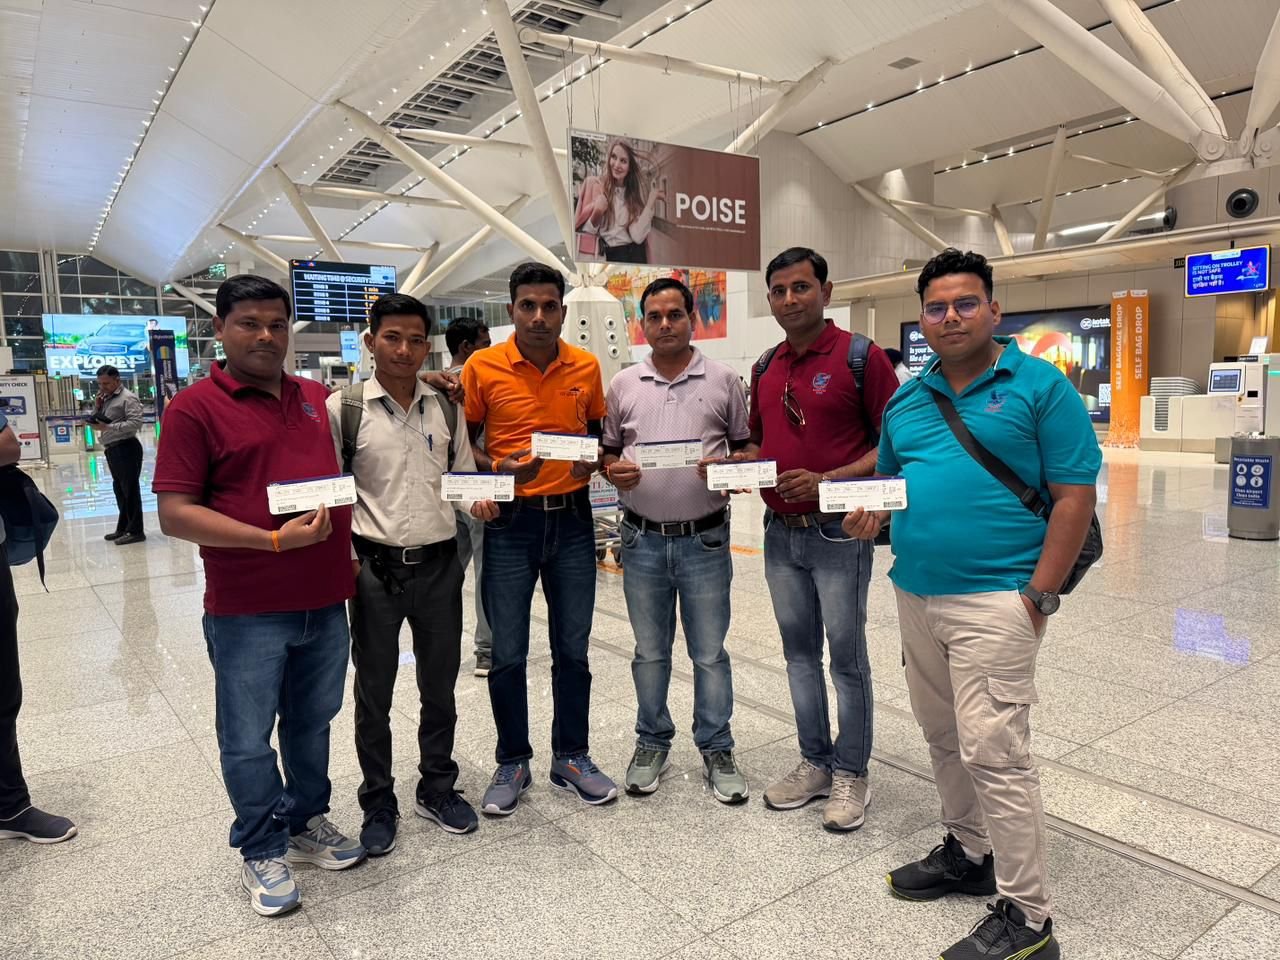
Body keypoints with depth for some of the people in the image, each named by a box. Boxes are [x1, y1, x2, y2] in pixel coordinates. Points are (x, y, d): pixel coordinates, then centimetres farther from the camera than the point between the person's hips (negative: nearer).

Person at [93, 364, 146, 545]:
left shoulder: (128, 398, -11)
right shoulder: (107, 399, 17)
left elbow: (136, 423, -22)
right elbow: (97, 419, 18)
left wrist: (111, 426, -26)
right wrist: (97, 405, 3)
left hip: (126, 448, -9)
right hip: (112, 449, 9)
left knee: (130, 490, -6)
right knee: (119, 489, 15)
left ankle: (135, 531, -2)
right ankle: (123, 528, 23)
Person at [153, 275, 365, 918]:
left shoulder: (319, 398, 8)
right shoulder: (195, 408, -8)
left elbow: (344, 474, 22)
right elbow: (176, 514, -13)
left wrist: (347, 547, 8)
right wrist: (275, 540, -20)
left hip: (325, 600, 5)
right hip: (246, 611, -4)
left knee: (312, 723, 19)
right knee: (248, 740, 9)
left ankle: (308, 822, 38)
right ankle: (262, 849, 29)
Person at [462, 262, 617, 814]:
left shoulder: (586, 367, 3)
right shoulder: (483, 367, -5)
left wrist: (593, 460, -6)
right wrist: (498, 469, -16)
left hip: (572, 520, 2)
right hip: (511, 523, -2)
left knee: (572, 650, 11)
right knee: (508, 655, 6)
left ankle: (571, 758, 29)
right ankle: (512, 763, 25)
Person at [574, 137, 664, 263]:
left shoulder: (636, 191, 9)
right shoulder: (593, 184, 3)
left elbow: (638, 236, -5)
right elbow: (584, 234, 1)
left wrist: (651, 202, -7)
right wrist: (597, 214, -15)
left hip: (634, 256, 3)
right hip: (607, 257, -3)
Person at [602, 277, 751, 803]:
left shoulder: (723, 380, 1)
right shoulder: (623, 385, 6)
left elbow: (747, 448, 5)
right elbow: (608, 452, 12)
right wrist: (615, 473, -10)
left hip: (705, 539, -2)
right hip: (642, 539, 2)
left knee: (710, 653, 8)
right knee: (649, 652, 15)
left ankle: (717, 750, 25)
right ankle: (652, 741, 33)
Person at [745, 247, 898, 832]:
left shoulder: (861, 357, -9)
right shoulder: (765, 368, 10)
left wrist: (828, 479, -21)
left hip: (837, 533, -6)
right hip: (780, 534, 6)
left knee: (846, 657, 6)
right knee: (799, 652, 15)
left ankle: (851, 774, 22)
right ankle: (814, 762, 30)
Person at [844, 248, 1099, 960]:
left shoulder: (1040, 386, -5)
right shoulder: (907, 399, 12)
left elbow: (1076, 496, -9)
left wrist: (1039, 595, -14)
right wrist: (871, 514, -2)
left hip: (994, 600, -6)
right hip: (915, 593, 7)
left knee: (994, 752, -5)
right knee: (944, 738, 18)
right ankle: (970, 853, 37)